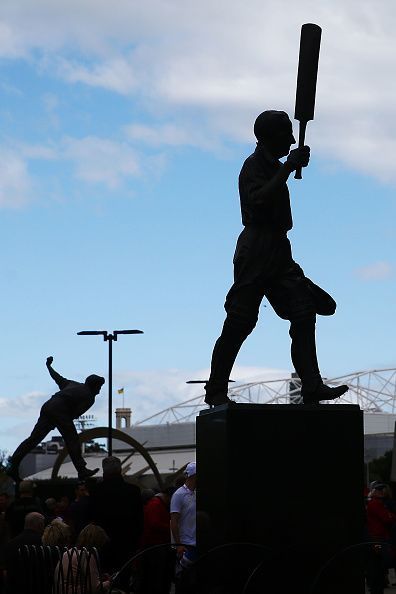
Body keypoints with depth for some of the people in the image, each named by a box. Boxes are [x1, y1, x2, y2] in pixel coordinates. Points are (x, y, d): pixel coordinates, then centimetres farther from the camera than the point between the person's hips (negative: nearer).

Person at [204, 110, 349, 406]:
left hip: (278, 250, 9)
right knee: (240, 322, -7)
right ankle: (216, 391, 0)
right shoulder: (254, 166, -7)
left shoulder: (274, 167, 21)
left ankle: (312, 387, -9)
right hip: (256, 251, -9)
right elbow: (259, 201, -26)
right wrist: (288, 168, -24)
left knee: (304, 315, -4)